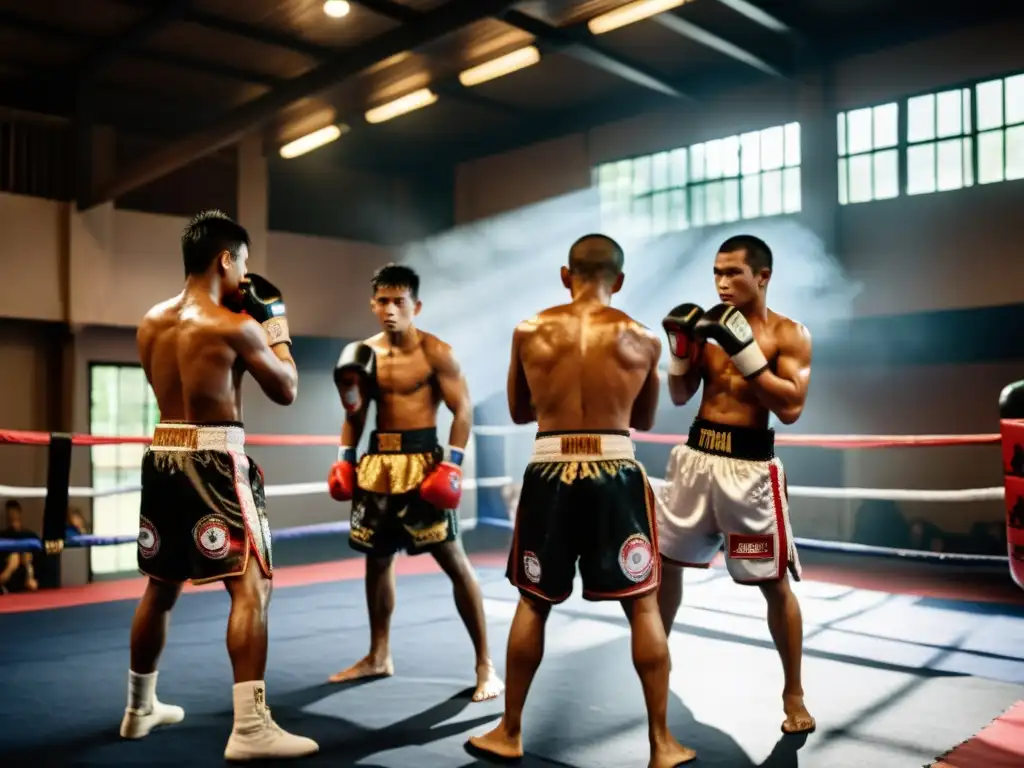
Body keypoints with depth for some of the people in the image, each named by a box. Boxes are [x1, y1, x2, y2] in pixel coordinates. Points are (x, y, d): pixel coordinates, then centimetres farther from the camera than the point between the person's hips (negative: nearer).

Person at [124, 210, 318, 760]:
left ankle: (140, 708, 35)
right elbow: (286, 391, -2)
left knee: (160, 586, 20)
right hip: (214, 461, -8)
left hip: (162, 457, 8)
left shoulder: (150, 323, 10)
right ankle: (251, 727, -9)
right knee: (251, 586, -6)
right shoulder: (235, 325, -11)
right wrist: (273, 320, 9)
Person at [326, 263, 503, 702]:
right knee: (376, 558, 14)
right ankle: (378, 656, 30)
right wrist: (345, 459, 4)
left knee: (453, 558, -7)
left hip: (421, 458, -6)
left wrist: (451, 464, -19)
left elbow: (463, 410, -10)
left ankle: (485, 664, 0)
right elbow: (355, 415, 16)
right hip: (378, 460, 6)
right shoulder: (365, 353, 8)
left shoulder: (436, 352, -7)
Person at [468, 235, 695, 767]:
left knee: (533, 604, 15)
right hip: (616, 473, -1)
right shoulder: (642, 339, 1)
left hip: (548, 472, 1)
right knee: (643, 606, 10)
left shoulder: (530, 332, 2)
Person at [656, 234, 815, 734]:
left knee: (774, 583, 2)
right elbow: (680, 396, 9)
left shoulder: (789, 334, -6)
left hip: (749, 465, -4)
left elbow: (790, 408, -17)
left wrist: (745, 349, -22)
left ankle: (793, 694, 18)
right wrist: (681, 345, -7)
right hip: (696, 455, 5)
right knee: (664, 559, 14)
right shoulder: (711, 324, 6)